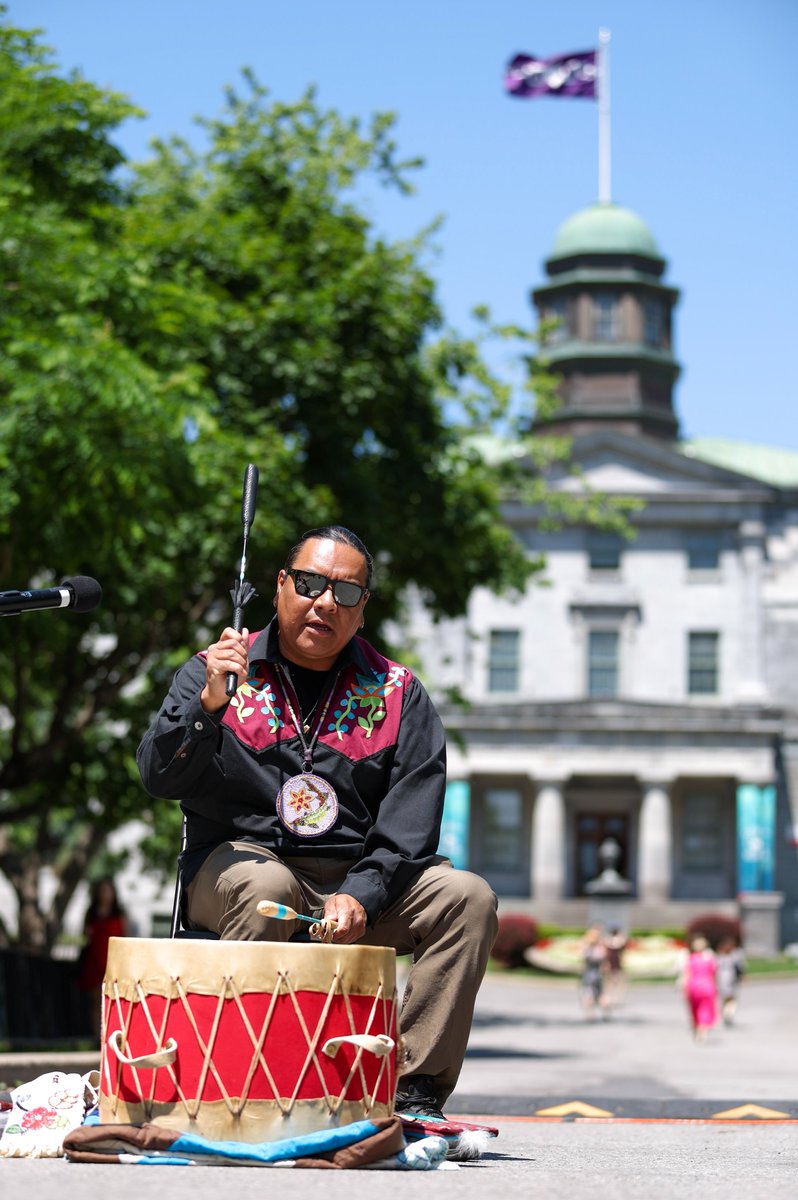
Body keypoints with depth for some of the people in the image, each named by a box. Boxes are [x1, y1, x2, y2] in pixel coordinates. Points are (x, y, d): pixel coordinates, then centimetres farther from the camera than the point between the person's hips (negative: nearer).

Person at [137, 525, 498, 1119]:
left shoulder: (398, 695, 8)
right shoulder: (213, 672, 5)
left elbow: (411, 818, -1)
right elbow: (160, 775, -8)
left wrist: (360, 895, -18)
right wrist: (208, 704, -26)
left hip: (365, 879, 2)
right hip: (241, 857, -2)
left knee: (468, 896, -20)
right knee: (266, 887, -36)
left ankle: (416, 1087, -19)